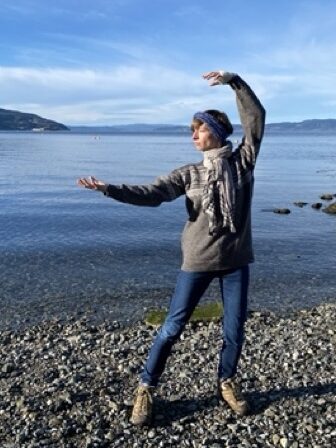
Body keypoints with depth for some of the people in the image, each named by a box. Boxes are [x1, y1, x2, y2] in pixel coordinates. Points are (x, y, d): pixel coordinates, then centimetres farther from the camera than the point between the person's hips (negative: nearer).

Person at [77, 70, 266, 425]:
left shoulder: (243, 161, 2)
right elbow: (151, 194, -10)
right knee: (172, 328, 4)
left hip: (236, 261, 1)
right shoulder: (189, 174, 1)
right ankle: (146, 389, 19)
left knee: (235, 329, 11)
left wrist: (233, 81, -12)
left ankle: (227, 383, 36)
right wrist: (108, 189, -22)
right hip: (198, 261, -1)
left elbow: (256, 118, -5)